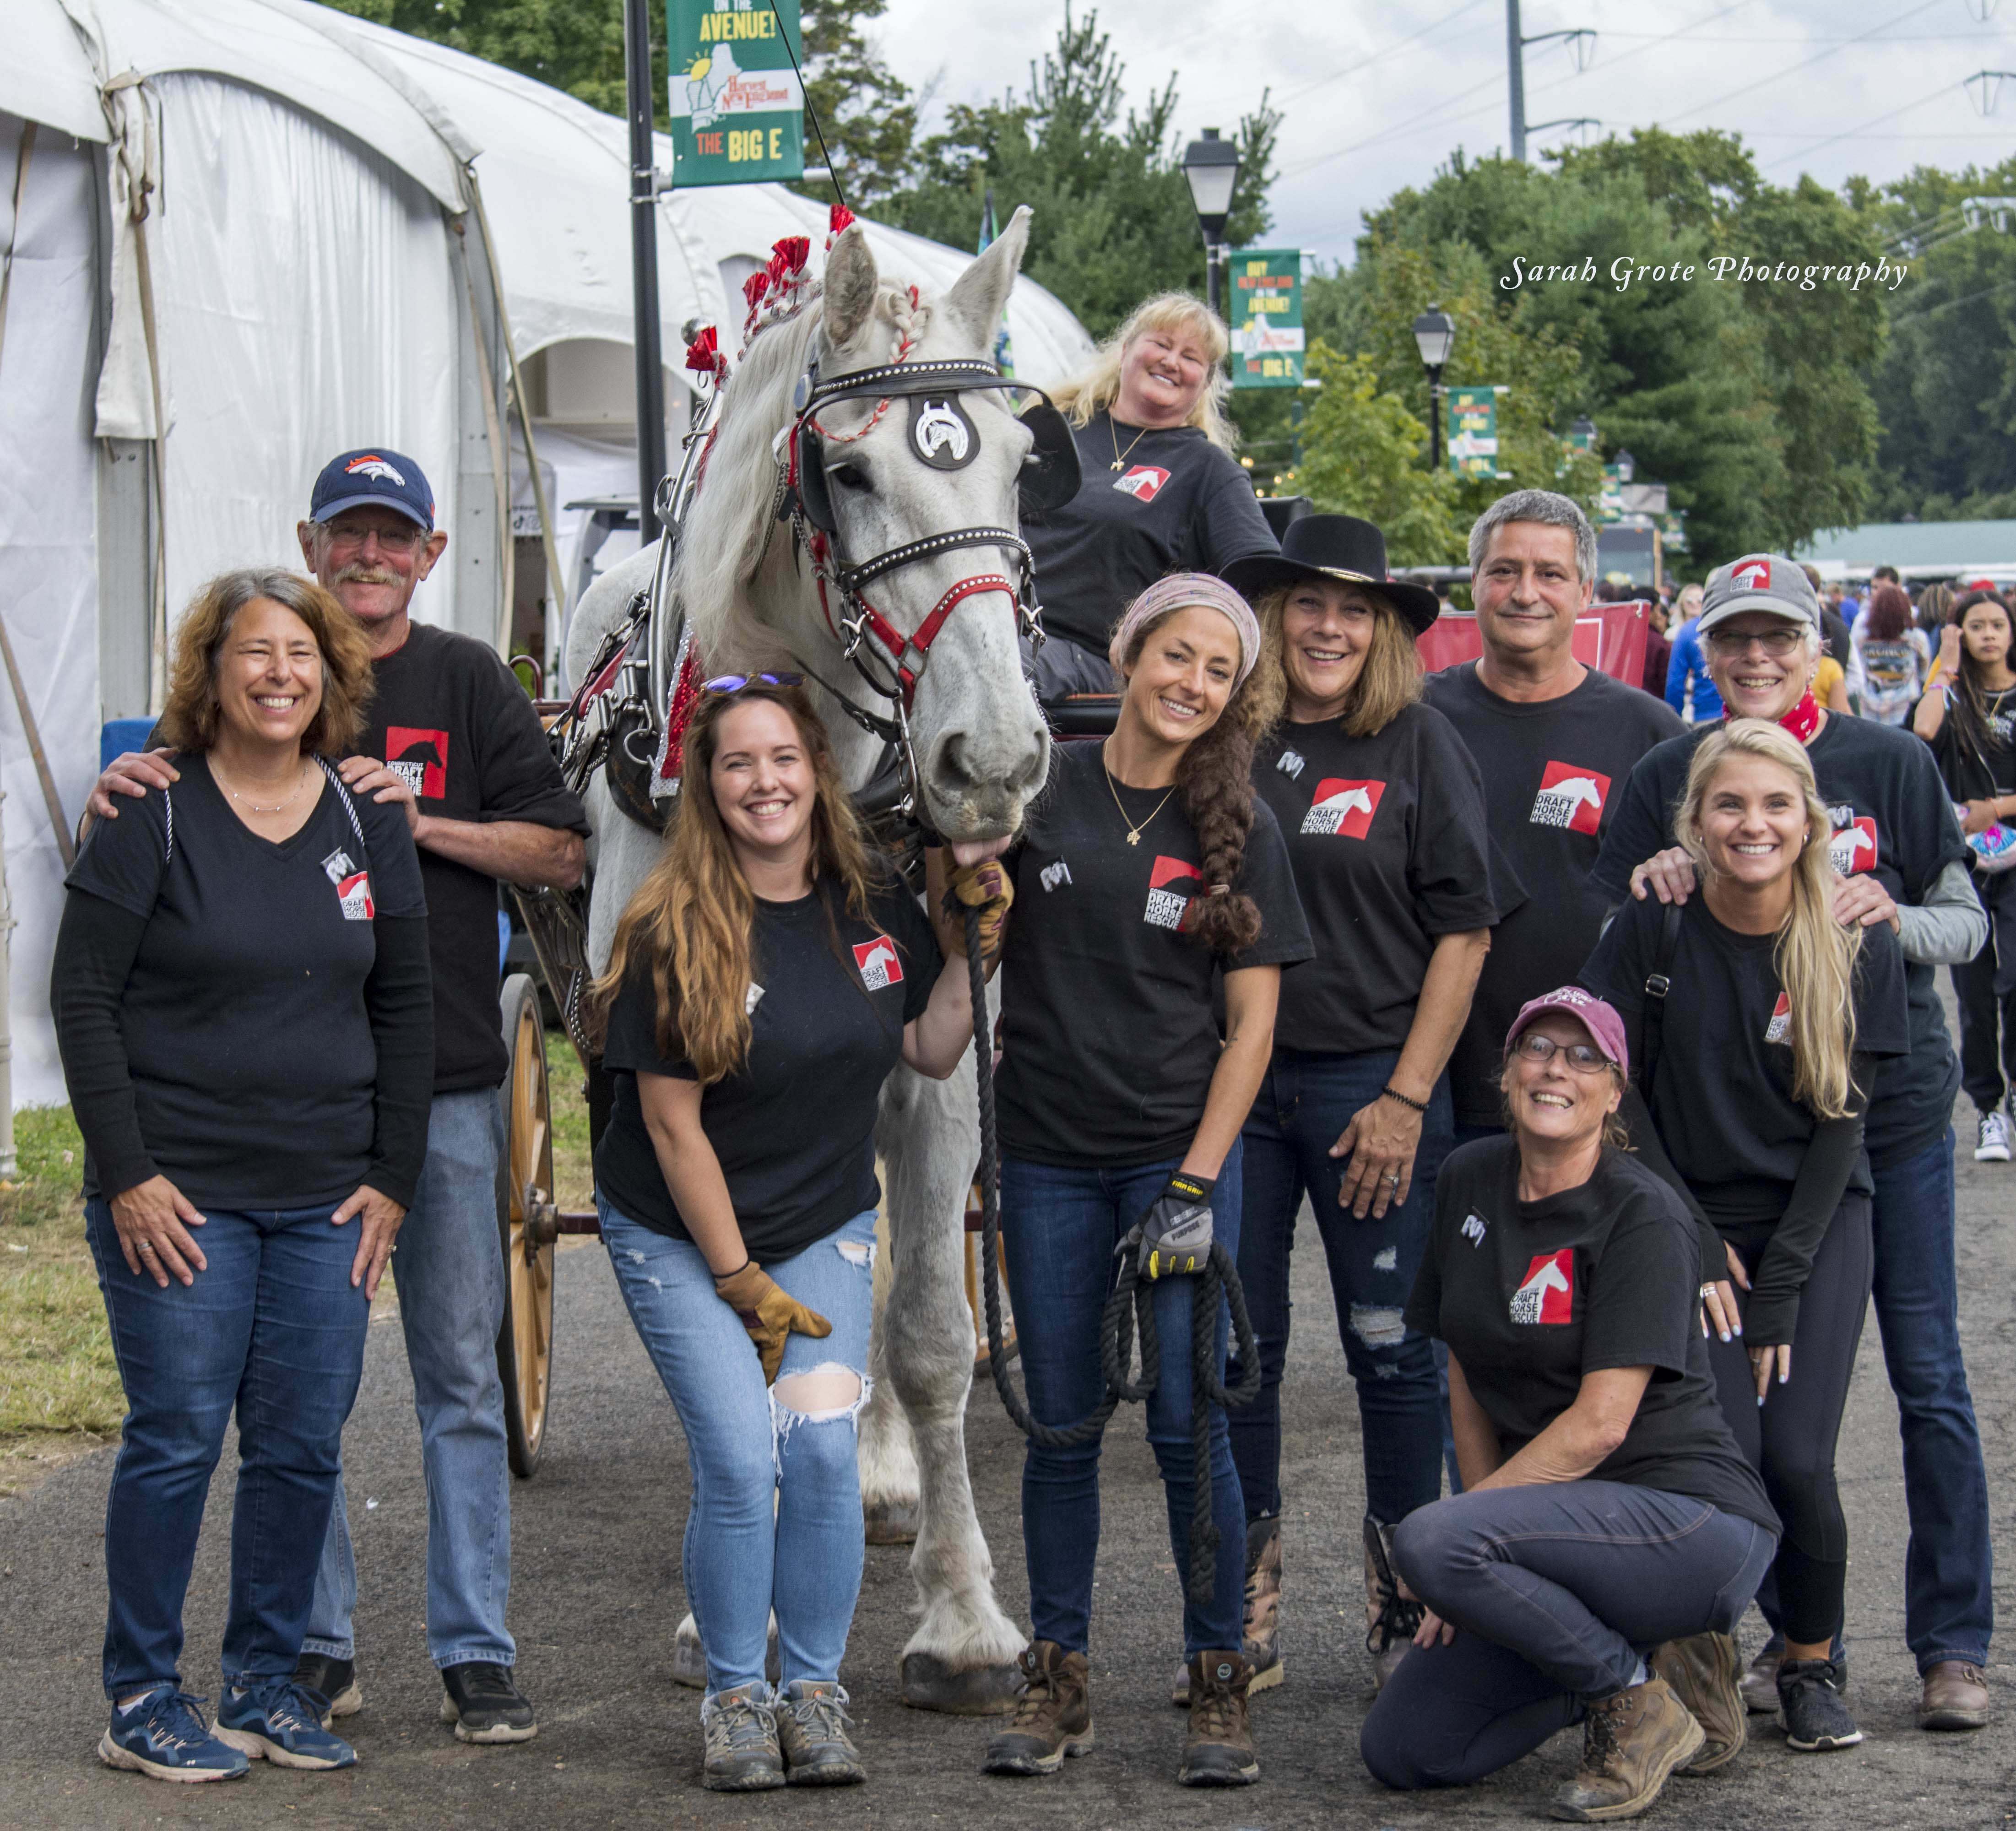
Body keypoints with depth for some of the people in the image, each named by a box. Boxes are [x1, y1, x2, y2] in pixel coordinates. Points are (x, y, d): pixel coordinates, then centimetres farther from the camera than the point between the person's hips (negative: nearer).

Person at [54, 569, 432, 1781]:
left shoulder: (369, 822, 9)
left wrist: (394, 1178, 6)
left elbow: (406, 1008, 13)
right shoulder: (153, 815, -3)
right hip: (178, 1194, -4)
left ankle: (269, 1685, 17)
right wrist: (128, 1174, -10)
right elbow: (82, 1000, -4)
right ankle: (143, 1701, 8)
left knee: (305, 1444, 5)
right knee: (178, 1439, -3)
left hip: (328, 1203, 4)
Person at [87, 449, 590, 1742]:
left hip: (446, 1080, 0)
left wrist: (422, 822, -12)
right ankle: (320, 1643, 15)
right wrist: (119, 794, -15)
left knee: (462, 1377, 3)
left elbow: (561, 855, 2)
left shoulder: (467, 683, 6)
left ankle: (478, 1652, 9)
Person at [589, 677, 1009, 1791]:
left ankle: (815, 1692, 8)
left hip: (826, 1228, 3)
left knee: (825, 1449, -9)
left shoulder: (875, 908, -3)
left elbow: (935, 1055, 6)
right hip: (680, 1237, -3)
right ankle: (734, 1699, 7)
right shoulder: (675, 932, -16)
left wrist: (970, 945, -7)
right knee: (741, 1465, -12)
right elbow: (672, 1123, -14)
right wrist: (742, 1283, -12)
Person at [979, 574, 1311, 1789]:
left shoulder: (1239, 830, 0)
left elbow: (1254, 1019, -2)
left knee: (1188, 1427, -5)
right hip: (1049, 1160, 1)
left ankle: (1222, 1685, 6)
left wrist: (1197, 1182, -9)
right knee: (1061, 1429, 6)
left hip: (1181, 1152, -1)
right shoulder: (1041, 789, 1)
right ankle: (1060, 1682, 16)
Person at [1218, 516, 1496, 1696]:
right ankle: (1247, 1621, 17)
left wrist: (1407, 1097, -9)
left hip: (1372, 1082, -2)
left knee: (1393, 1347, 2)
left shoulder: (1421, 745, -2)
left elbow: (1464, 933, -3)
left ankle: (1409, 1603, 15)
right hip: (1233, 1077, 3)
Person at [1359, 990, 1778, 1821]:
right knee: (1402, 1750, -2)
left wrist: (1476, 1514, -17)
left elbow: (1600, 1424, -19)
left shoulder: (1643, 1215, -14)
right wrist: (1480, 1521, 4)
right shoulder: (1471, 1180, 6)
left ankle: (1637, 1699, -9)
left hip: (1688, 1518, -8)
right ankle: (1653, 1657, 13)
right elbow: (1468, 1372, 12)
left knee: (1429, 1543, -30)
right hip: (1560, 1519, 8)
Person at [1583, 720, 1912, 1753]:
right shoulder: (1653, 929, -9)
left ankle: (1812, 1664, 12)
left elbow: (1841, 1125, -6)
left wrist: (1779, 1289, -10)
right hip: (1692, 1220, 0)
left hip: (1819, 1224, 0)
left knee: (1797, 1459, -13)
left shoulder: (1858, 950, -8)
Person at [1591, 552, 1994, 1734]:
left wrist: (1893, 921, -19)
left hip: (1892, 1105, -1)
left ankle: (1955, 1646, 7)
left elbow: (1968, 923, 2)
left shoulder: (1890, 764, 0)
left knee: (1928, 1377, 0)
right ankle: (1797, 1637, 17)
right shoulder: (1668, 778, 3)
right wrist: (1651, 886, -14)